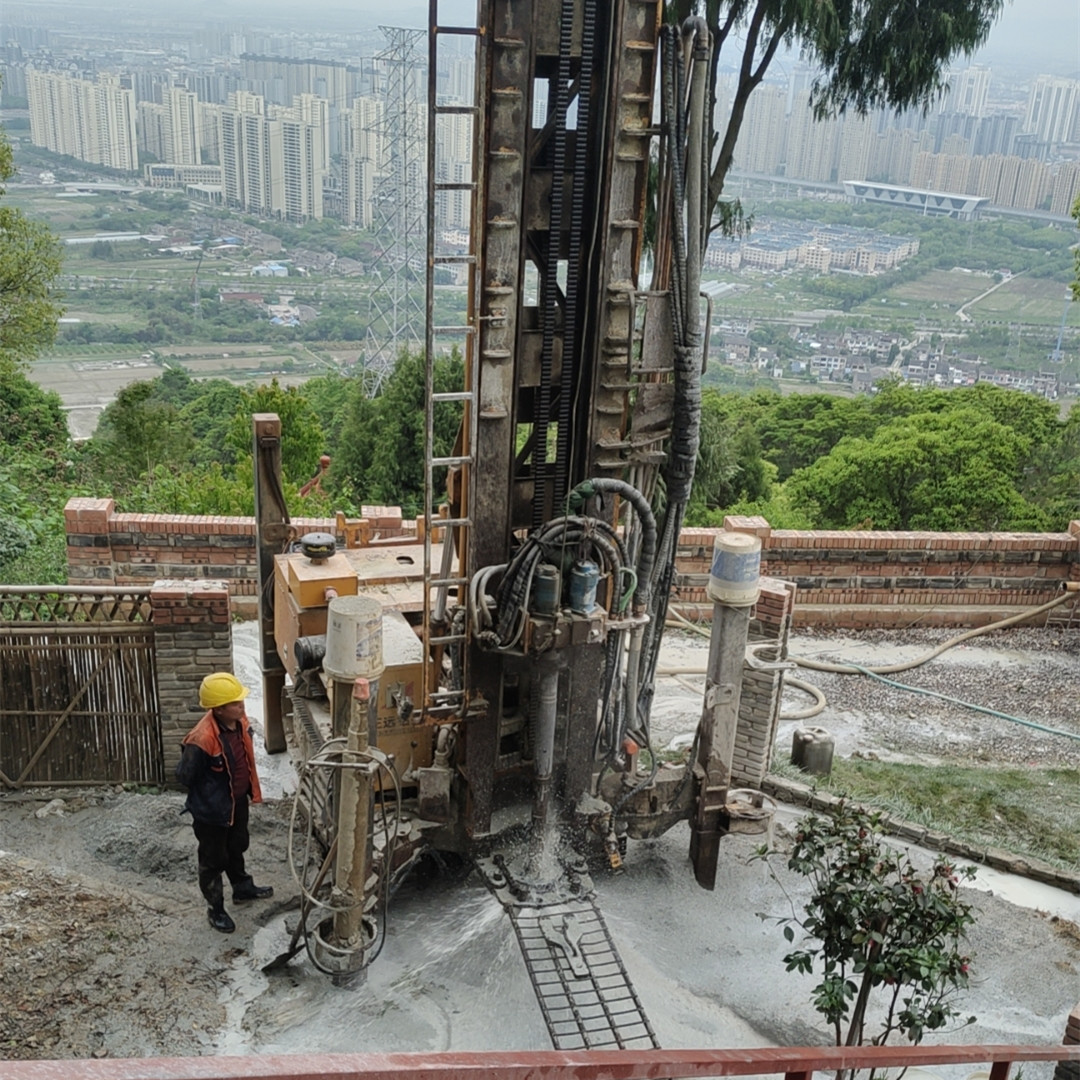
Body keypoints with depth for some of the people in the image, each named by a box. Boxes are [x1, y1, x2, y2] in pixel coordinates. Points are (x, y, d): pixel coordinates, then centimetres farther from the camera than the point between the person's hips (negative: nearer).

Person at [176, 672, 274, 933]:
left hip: (238, 802, 7)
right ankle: (215, 908, 34)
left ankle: (243, 887, 52)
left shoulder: (239, 721, -11)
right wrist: (210, 795, -5)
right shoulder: (202, 740, -35)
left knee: (237, 847, 29)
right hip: (212, 810, -7)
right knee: (213, 859, 14)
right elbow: (184, 776, -21)